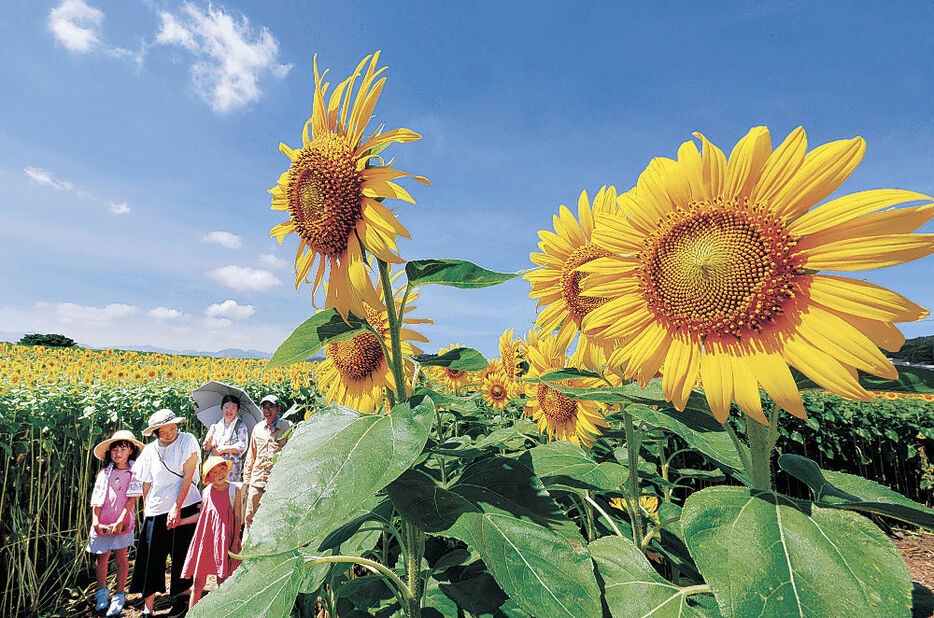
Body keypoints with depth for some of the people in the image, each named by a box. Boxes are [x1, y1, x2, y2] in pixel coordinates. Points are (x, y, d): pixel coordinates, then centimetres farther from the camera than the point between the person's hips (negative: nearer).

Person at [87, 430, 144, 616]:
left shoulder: (134, 472, -3)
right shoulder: (104, 473, 5)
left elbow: (132, 499, -8)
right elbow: (96, 500, 3)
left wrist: (119, 521, -15)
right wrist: (95, 522, -8)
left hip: (123, 522, -2)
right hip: (102, 522, 3)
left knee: (121, 557, 3)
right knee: (101, 557, 10)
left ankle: (119, 595, 16)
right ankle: (102, 593, 31)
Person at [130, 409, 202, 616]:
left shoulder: (187, 440, -8)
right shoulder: (150, 450, 2)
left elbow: (188, 475, -11)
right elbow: (146, 485, 8)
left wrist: (176, 507, -13)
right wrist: (146, 512, 3)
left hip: (185, 506, -2)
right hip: (157, 510, 2)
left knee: (182, 556, 7)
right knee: (152, 558, 2)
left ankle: (181, 596, 26)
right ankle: (147, 608, 14)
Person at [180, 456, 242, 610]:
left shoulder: (234, 491, -4)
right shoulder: (206, 492, 3)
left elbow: (237, 518, -2)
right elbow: (201, 515, 13)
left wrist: (234, 544, -5)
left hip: (224, 539, -2)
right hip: (205, 539, 2)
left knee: (223, 582, 5)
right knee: (198, 581, 5)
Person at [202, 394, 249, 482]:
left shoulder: (241, 426, 5)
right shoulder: (215, 426, 16)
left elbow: (242, 446, -6)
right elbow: (206, 449, 14)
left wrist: (222, 449, -11)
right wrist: (208, 445, -8)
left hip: (232, 467, -3)